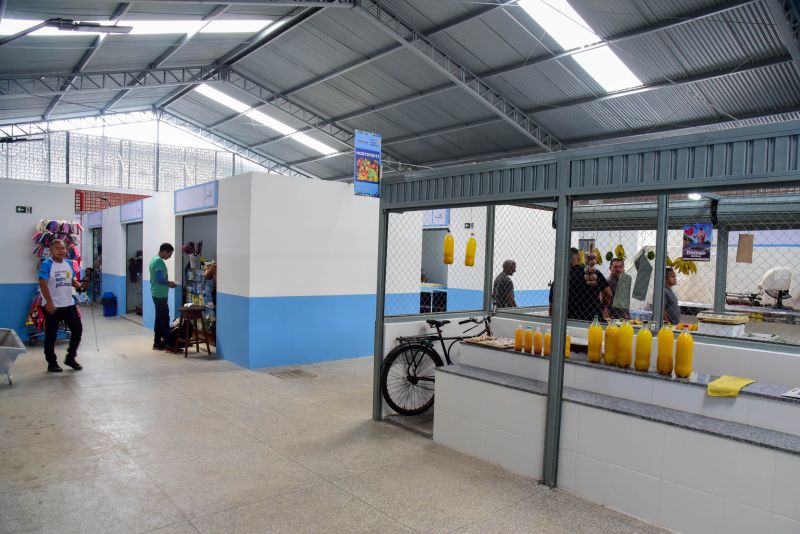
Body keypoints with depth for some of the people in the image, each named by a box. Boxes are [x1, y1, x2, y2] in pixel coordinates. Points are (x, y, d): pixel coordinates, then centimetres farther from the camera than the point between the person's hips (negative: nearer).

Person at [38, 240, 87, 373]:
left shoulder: (69, 264, 7)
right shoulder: (46, 265, -12)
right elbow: (43, 284, -18)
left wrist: (80, 285, -8)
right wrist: (49, 303, -24)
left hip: (69, 304, 6)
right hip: (52, 306, -6)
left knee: (77, 329, 8)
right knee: (51, 335, 5)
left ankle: (70, 358, 23)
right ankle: (52, 363, 18)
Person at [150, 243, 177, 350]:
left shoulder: (154, 259, 15)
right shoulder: (159, 261, -17)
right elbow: (160, 279, -24)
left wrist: (167, 282, 14)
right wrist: (169, 283, -8)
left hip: (156, 294, 10)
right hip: (161, 295, -10)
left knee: (159, 318, 13)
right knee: (165, 319, -5)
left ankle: (157, 342, 17)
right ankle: (168, 343, -2)